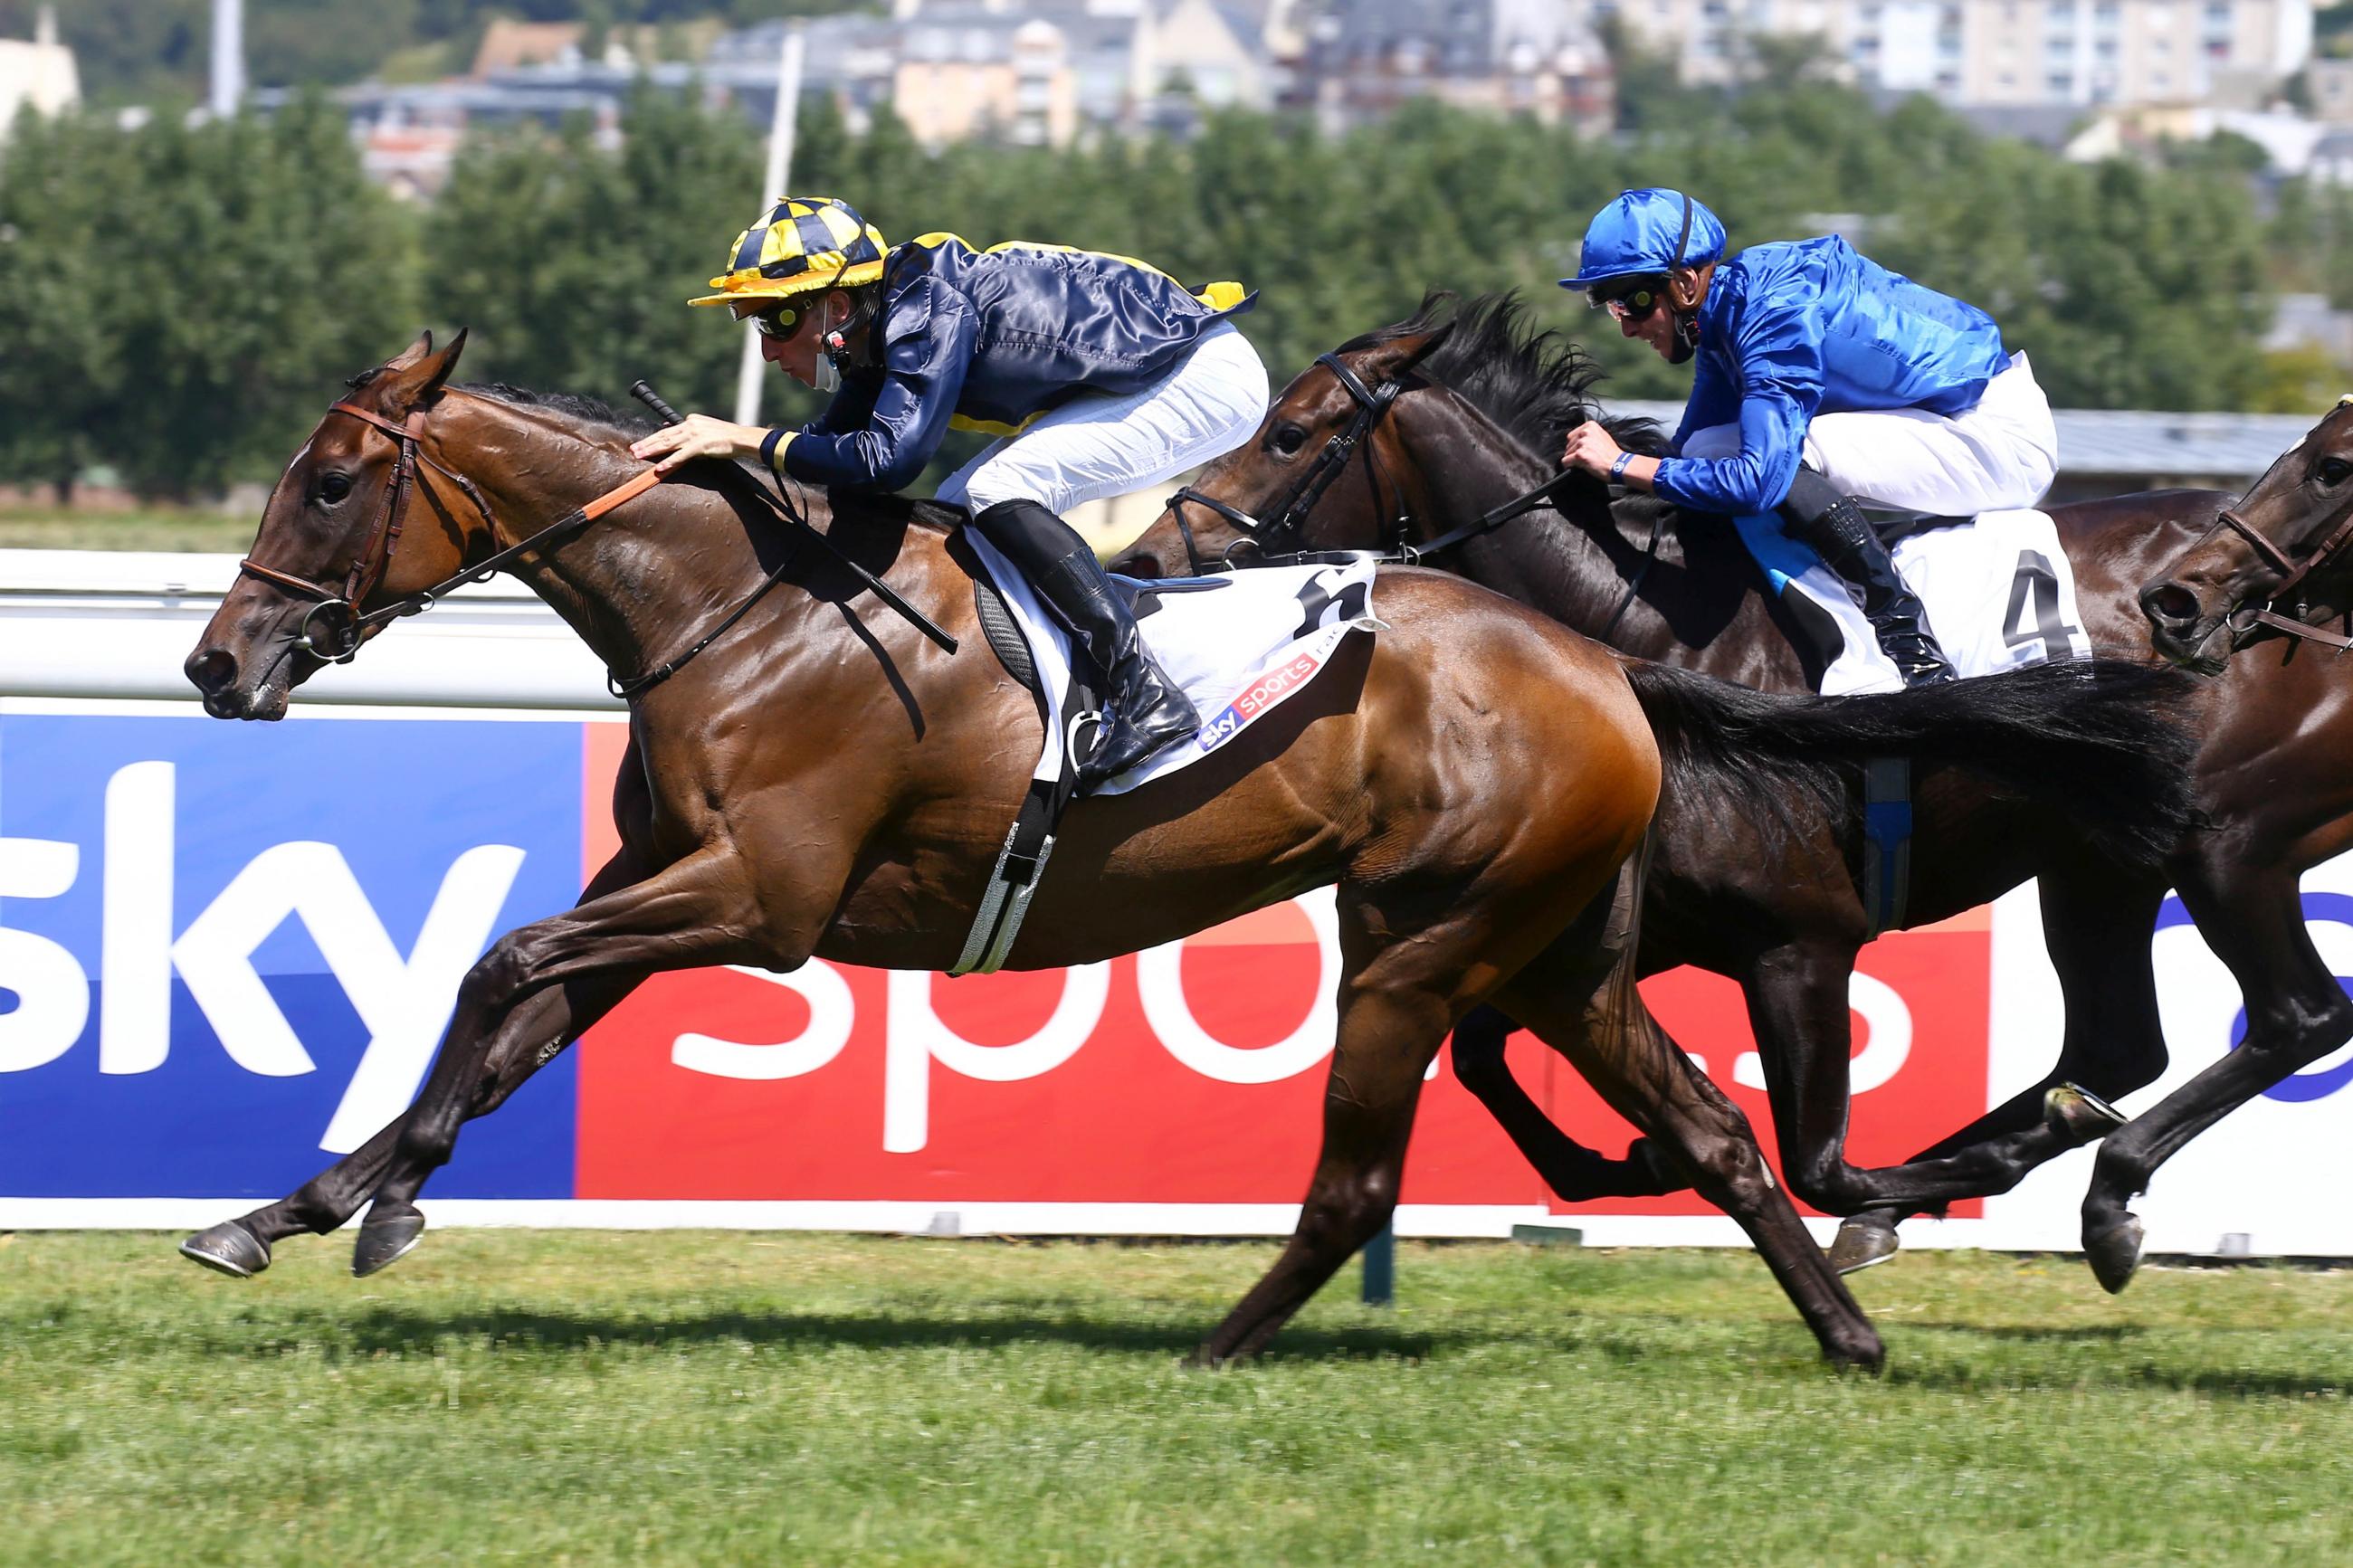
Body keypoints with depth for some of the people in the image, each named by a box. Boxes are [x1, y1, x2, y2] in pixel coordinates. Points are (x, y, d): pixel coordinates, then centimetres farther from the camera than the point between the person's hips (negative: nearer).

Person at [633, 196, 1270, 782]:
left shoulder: (930, 311, -26)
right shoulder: (885, 330, 3)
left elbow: (888, 456, -35)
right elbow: (831, 444, 14)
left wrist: (744, 439, -30)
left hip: (1210, 379, -10)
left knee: (999, 491, -23)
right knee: (955, 513, 8)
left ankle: (1147, 699, -26)